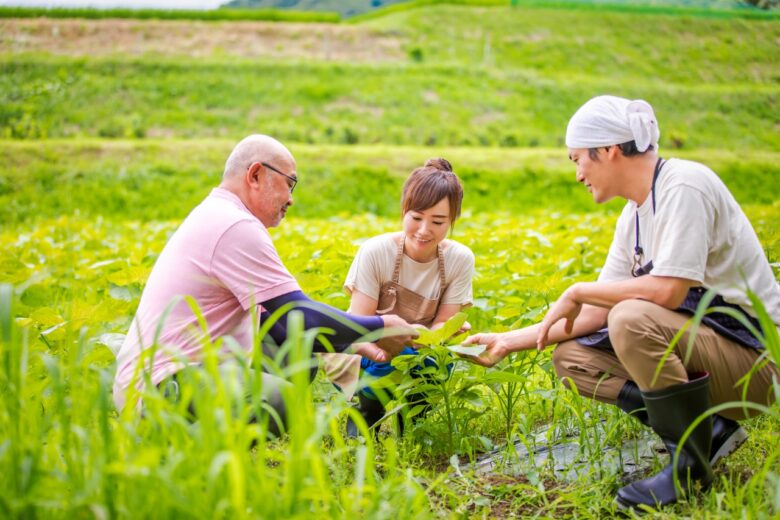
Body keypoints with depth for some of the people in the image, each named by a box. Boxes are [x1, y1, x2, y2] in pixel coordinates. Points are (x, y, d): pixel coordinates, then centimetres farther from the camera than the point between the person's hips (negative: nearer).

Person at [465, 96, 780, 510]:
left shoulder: (685, 185, -17)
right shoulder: (634, 215, 9)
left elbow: (667, 290, -29)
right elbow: (597, 313, 10)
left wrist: (577, 292, -15)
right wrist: (510, 341, 9)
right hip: (699, 343, 9)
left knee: (632, 317, -33)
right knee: (570, 357, 4)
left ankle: (691, 463, -13)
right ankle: (709, 429, 0)